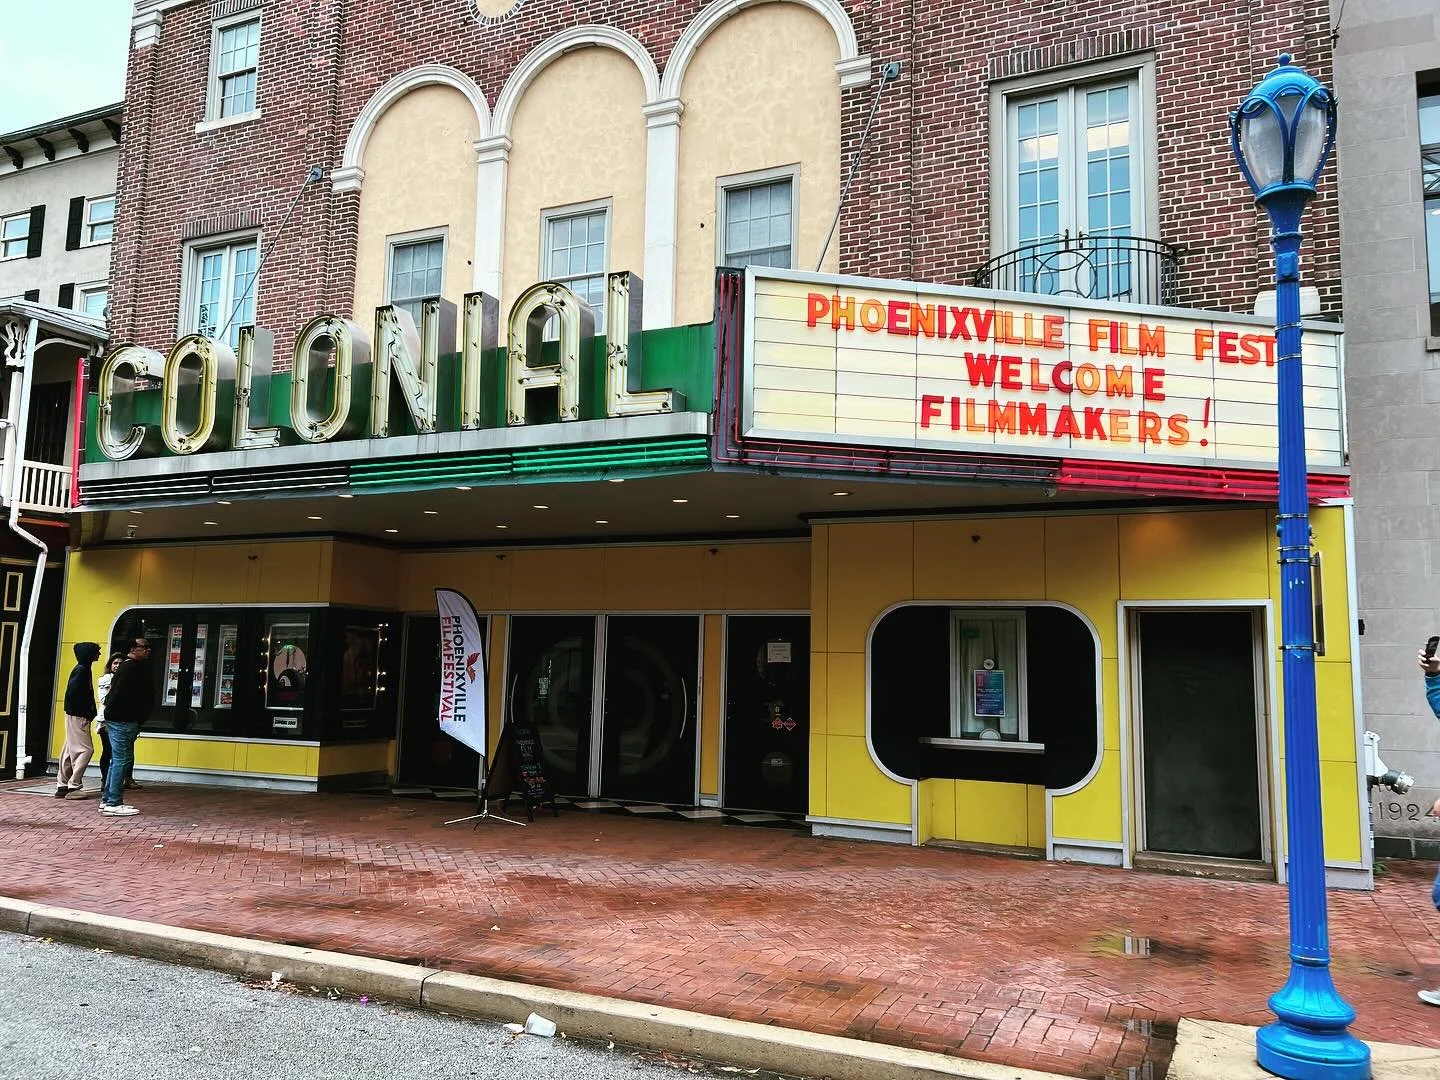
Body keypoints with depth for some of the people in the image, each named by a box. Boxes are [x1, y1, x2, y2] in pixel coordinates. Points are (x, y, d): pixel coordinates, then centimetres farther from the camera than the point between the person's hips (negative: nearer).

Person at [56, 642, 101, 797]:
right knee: (86, 749, -8)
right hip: (78, 716, -10)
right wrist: (86, 713, -16)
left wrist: (90, 712, 8)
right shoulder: (82, 670, -14)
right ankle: (73, 786, -7)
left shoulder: (83, 669, 15)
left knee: (71, 751, 12)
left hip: (76, 716, 10)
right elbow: (72, 693, -21)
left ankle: (63, 786, 17)